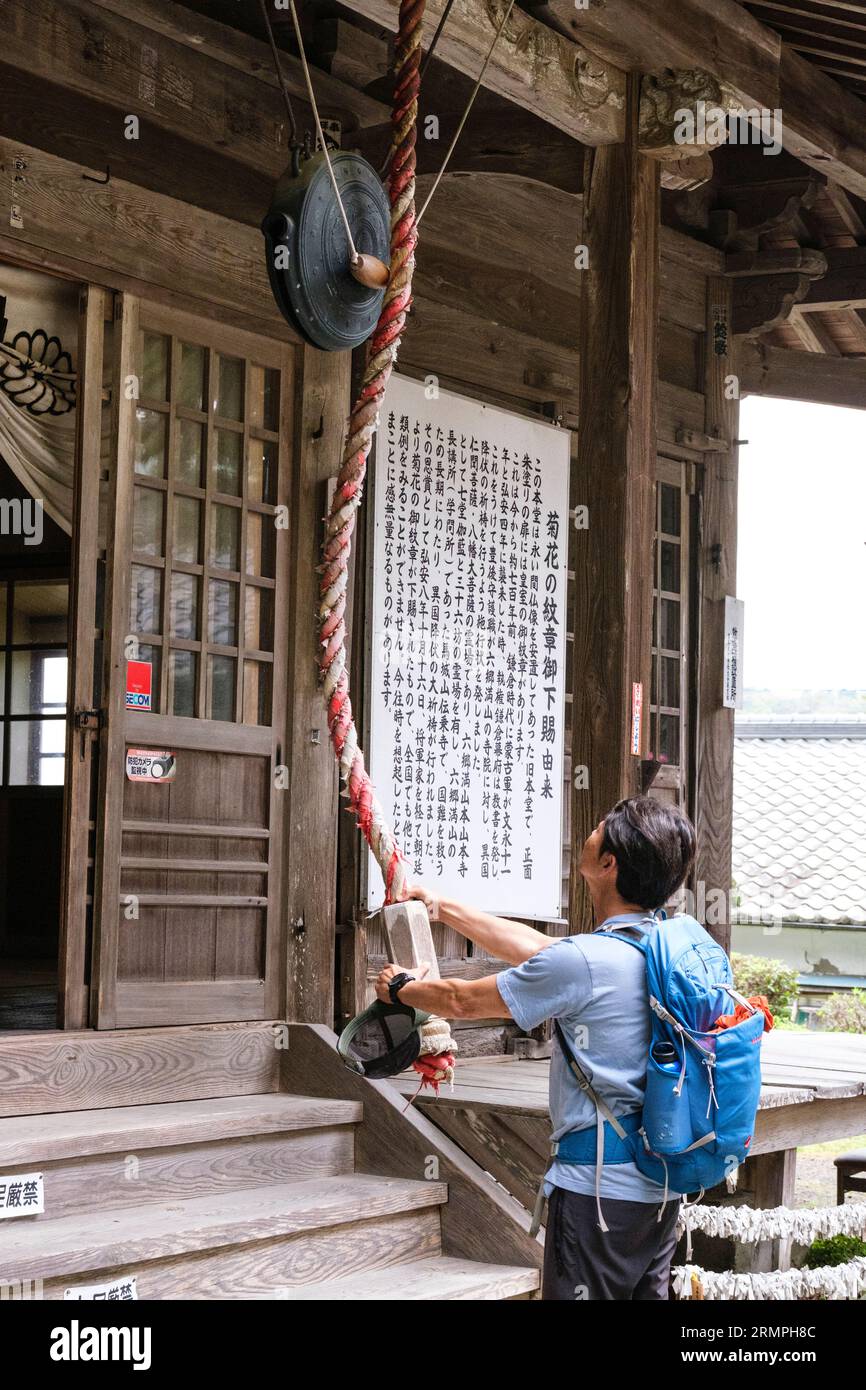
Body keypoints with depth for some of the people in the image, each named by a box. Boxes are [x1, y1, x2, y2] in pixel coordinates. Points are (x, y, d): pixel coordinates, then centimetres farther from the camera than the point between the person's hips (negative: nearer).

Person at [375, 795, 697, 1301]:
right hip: (663, 1187, 8)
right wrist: (442, 908, 24)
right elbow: (534, 946, 16)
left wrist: (401, 987, 15)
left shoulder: (580, 960, -20)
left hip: (599, 1188, -8)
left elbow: (463, 1000, -6)